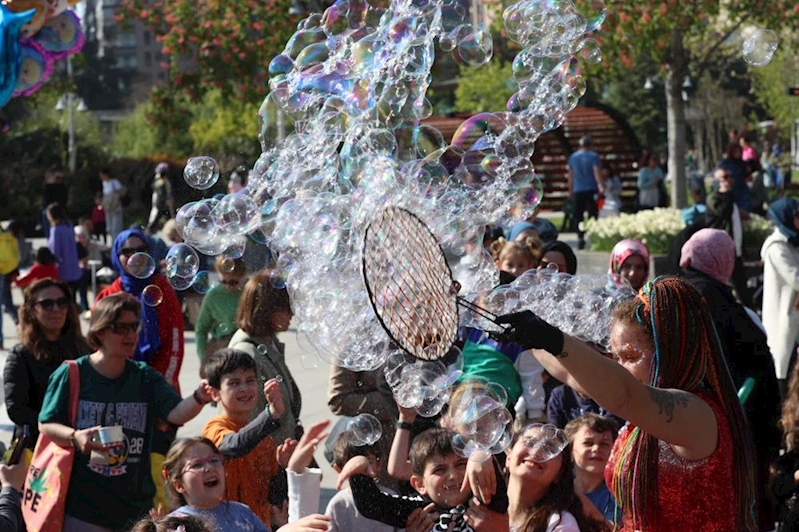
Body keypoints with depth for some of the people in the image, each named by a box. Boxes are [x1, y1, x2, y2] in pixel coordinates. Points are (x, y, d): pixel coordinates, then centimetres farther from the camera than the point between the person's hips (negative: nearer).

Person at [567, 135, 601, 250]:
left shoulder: (573, 157, 11)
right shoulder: (593, 156, -2)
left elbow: (570, 175, 13)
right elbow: (596, 172, -14)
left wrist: (570, 190, 19)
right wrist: (600, 185, -21)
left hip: (578, 190, 3)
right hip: (591, 189, -3)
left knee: (578, 215, 7)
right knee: (592, 214, 0)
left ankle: (580, 238, -3)